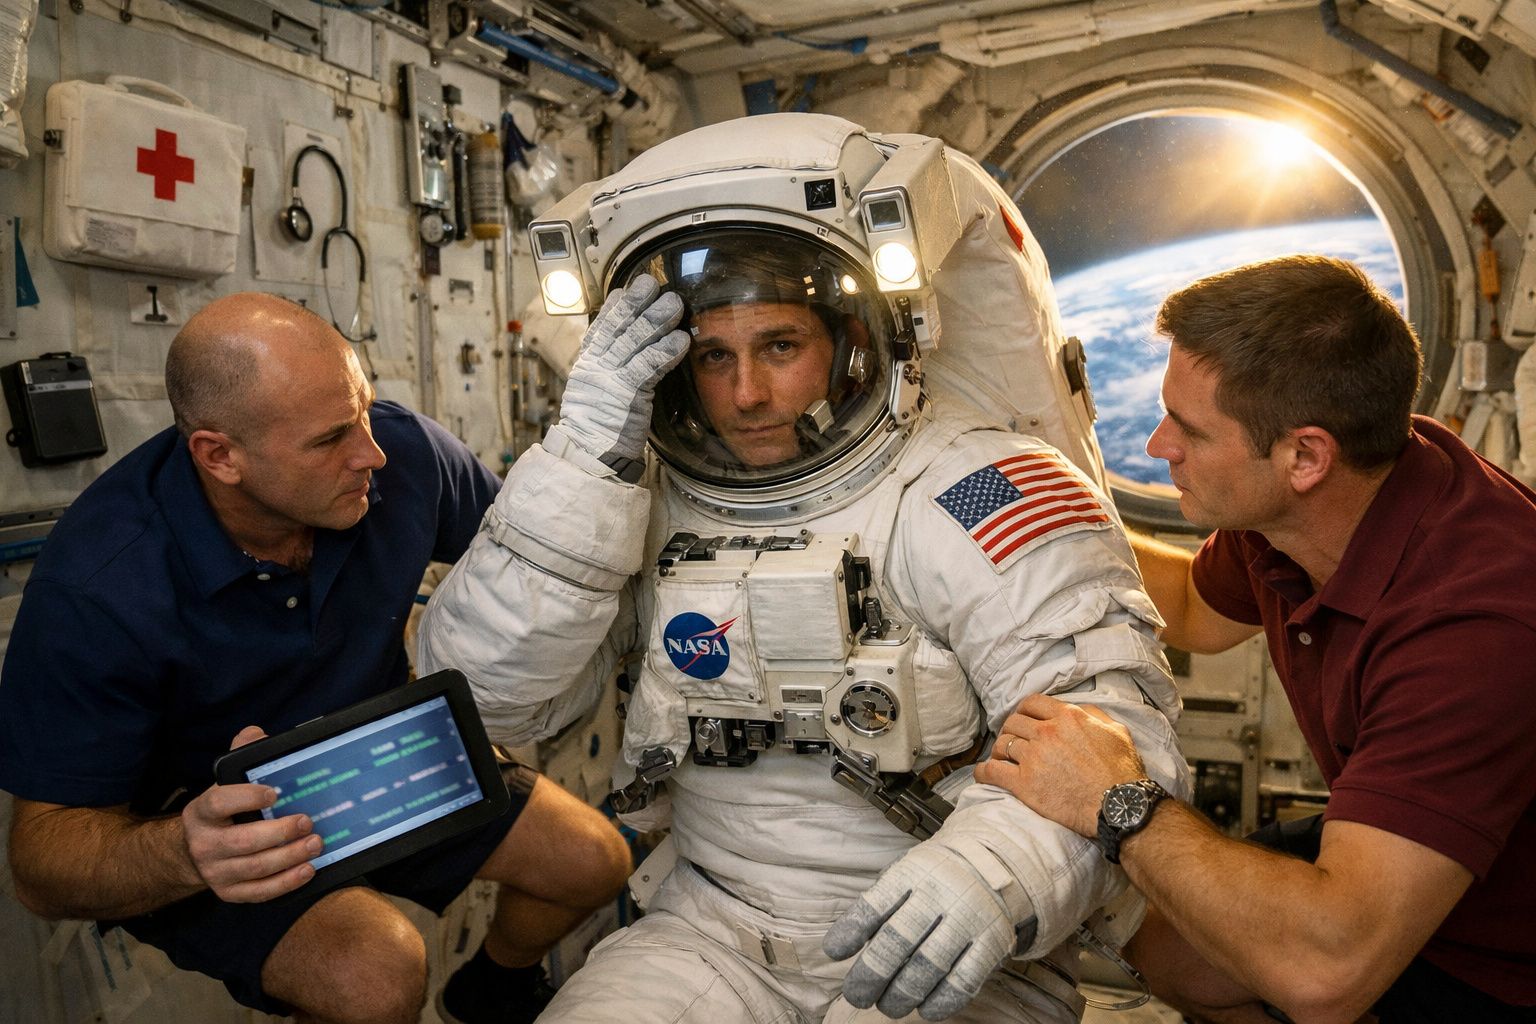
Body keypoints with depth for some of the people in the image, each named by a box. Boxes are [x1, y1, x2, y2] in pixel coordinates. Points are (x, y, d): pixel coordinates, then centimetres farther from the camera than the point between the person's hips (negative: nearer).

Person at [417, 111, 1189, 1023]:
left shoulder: (967, 493, -13)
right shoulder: (647, 505, -2)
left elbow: (1112, 720, -19)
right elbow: (484, 698, -8)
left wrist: (997, 866, -39)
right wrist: (590, 456, -18)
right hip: (712, 930, 2)